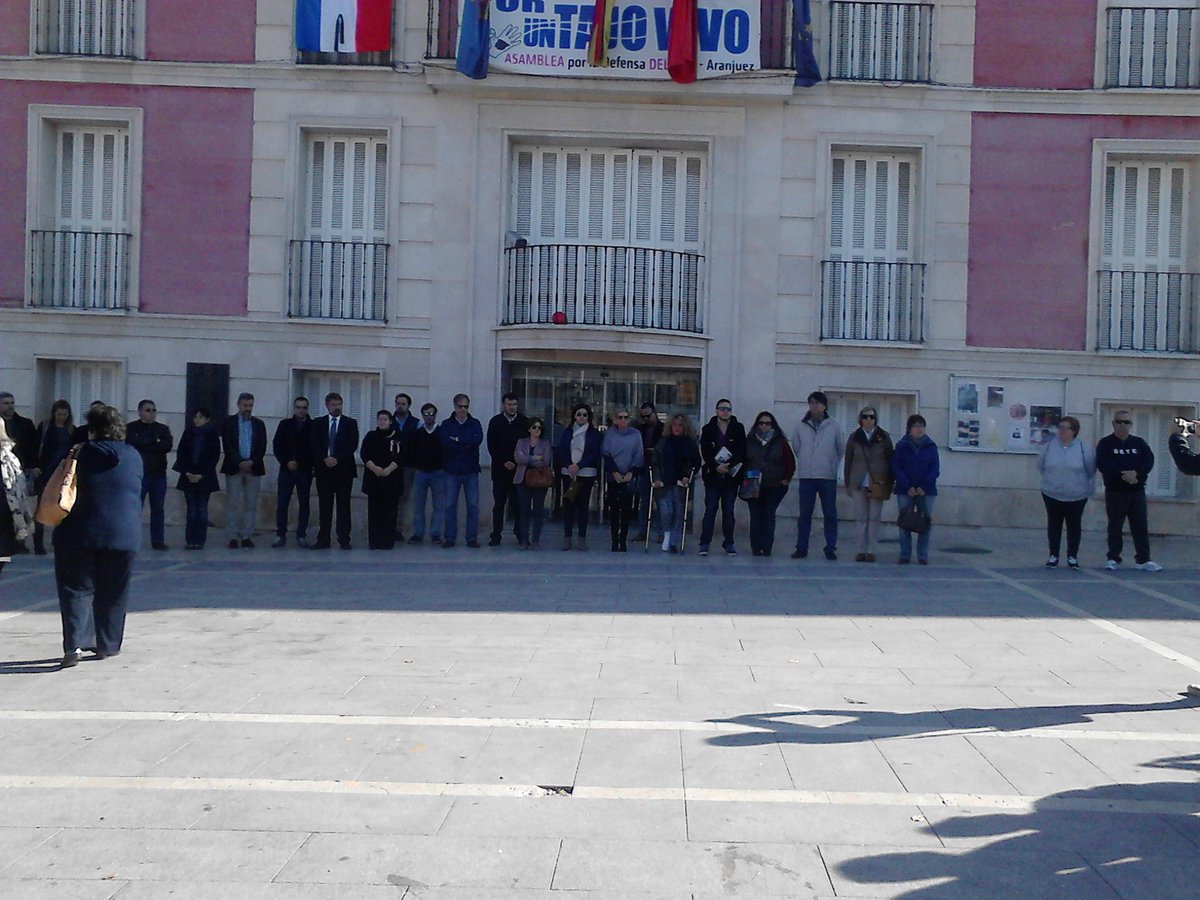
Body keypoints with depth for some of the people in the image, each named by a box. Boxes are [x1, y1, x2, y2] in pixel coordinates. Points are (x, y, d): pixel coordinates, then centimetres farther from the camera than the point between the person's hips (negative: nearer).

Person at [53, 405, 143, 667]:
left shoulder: (84, 453, -2)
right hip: (124, 534, 2)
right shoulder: (134, 456, 5)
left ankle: (73, 645, -10)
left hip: (80, 533, -2)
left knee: (76, 589, 3)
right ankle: (107, 645, 15)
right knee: (112, 593, 12)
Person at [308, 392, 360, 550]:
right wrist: (325, 459, -14)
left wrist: (337, 459, -13)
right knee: (324, 506, 3)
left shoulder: (351, 423, 6)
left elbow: (353, 445, -3)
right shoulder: (317, 423, 10)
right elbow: (313, 445, 1)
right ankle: (323, 540, 6)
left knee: (343, 506, 0)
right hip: (324, 469, 1)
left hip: (344, 469, -1)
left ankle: (344, 540, 3)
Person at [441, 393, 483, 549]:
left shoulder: (475, 423, 8)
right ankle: (450, 537, 10)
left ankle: (472, 538, 9)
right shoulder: (447, 424, 6)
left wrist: (458, 440, -10)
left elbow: (478, 440, -12)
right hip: (452, 471, -1)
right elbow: (445, 442, -13)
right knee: (450, 505, 2)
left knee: (473, 505, 2)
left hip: (471, 471, 1)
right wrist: (467, 444, -12)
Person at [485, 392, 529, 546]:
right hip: (500, 469, 0)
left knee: (518, 503, 1)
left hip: (519, 469, 0)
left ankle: (520, 534, 8)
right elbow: (491, 446, 2)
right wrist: (504, 462, -8)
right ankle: (496, 535, 6)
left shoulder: (524, 422, 6)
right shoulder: (495, 422, 6)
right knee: (499, 504, 2)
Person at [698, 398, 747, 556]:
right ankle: (704, 543, 0)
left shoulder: (738, 429, 6)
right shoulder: (708, 429, 6)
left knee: (729, 511, 6)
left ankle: (729, 543, 11)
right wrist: (716, 467, -15)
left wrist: (730, 465, -16)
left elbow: (742, 451, -2)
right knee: (710, 510, -2)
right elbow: (704, 452, -2)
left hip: (732, 476, 1)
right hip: (713, 476, -1)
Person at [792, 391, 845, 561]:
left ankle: (830, 548, 9)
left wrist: (832, 464, 10)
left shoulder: (834, 425, -1)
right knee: (804, 514, 4)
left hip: (828, 477, -1)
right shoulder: (801, 425, 2)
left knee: (830, 514, 3)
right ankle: (801, 548, 10)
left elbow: (841, 448, 8)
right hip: (806, 477, 1)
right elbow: (796, 446, 15)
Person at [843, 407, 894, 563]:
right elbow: (848, 461, 9)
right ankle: (861, 550, 7)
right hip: (858, 484, 1)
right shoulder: (854, 438, 6)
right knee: (860, 518, 2)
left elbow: (890, 461, 5)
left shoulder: (884, 437, 4)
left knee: (874, 518, 1)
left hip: (877, 484, -1)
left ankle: (870, 550, 6)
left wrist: (890, 484, 1)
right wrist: (848, 485, 6)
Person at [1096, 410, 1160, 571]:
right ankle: (1113, 559, 8)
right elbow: (1103, 465, -13)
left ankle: (1143, 560, 8)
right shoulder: (1105, 443, -1)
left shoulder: (1139, 443, 9)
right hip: (1115, 492, -3)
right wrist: (1123, 475, -22)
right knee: (1115, 527, 2)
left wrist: (1136, 473, -20)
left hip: (1137, 492, 3)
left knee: (1141, 526, 3)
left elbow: (1149, 461, -3)